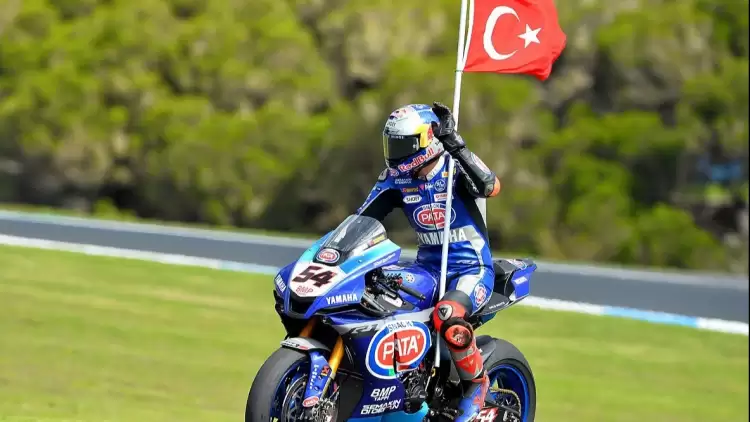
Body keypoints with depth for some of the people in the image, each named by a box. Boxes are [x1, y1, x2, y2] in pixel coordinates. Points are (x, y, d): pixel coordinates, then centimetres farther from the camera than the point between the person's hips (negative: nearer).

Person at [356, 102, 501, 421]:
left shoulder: (456, 168, -15)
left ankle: (476, 383, -10)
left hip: (472, 268, -7)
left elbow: (491, 187, -36)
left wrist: (456, 146, -37)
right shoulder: (396, 178, 2)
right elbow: (363, 217, 3)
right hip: (428, 267, 7)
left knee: (447, 317, -36)